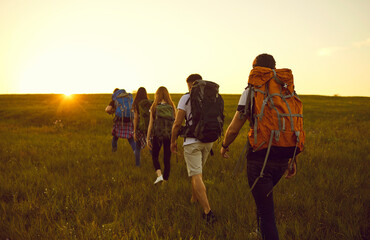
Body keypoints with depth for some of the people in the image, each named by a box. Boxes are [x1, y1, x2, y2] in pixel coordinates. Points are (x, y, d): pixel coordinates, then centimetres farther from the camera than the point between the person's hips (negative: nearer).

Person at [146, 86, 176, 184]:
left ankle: (159, 175, -8)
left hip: (157, 135, -1)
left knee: (154, 156, 15)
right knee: (167, 159, 11)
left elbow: (151, 124, -3)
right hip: (169, 135, 1)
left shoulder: (154, 107, -4)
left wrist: (148, 138, 3)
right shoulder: (172, 107, -1)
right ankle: (165, 180, 13)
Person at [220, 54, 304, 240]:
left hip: (260, 158, -6)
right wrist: (294, 160, 17)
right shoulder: (288, 91, 8)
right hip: (282, 160, 6)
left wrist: (224, 146, 14)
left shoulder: (252, 91, -5)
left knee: (266, 212, 1)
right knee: (264, 194, 31)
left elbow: (233, 128, -6)